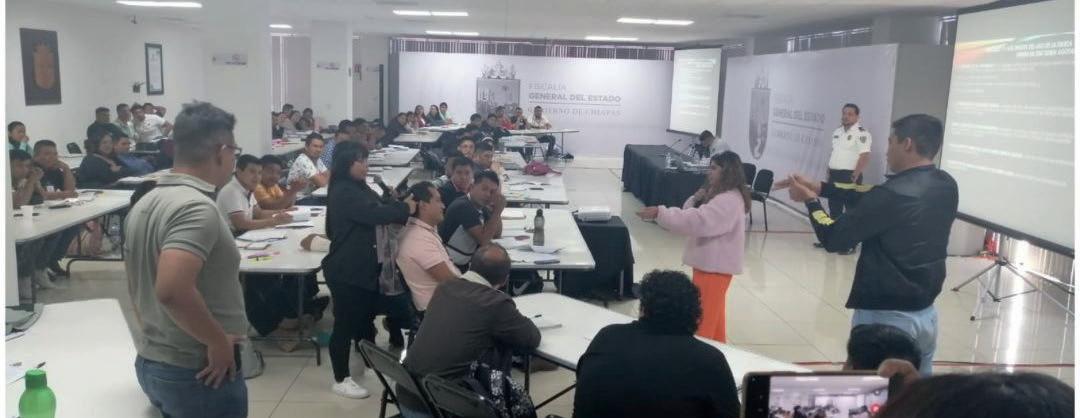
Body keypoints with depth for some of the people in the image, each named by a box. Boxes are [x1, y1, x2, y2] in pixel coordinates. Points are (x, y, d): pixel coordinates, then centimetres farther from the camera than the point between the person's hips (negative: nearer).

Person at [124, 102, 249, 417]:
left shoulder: (145, 203, 7)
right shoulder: (196, 207, -22)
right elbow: (171, 290, -34)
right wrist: (218, 342, -23)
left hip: (150, 363, 9)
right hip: (197, 373, -9)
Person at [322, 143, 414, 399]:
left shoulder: (359, 188, 13)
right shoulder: (343, 192, -19)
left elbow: (380, 204, 8)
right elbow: (374, 214, -27)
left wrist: (401, 204, -12)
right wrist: (406, 208, -18)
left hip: (364, 265, 10)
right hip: (346, 270, -10)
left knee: (366, 316, 20)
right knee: (345, 323, 0)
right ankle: (340, 380, 11)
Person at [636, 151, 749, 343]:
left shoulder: (729, 200, -23)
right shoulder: (719, 194, 12)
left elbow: (697, 221, -34)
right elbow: (692, 214, 13)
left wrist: (660, 213, -35)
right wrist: (695, 199, -9)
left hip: (716, 264, -11)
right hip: (710, 261, 11)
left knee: (703, 316, -4)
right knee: (713, 311, 23)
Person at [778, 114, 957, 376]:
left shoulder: (894, 195, -22)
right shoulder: (946, 186, 2)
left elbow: (833, 239, -15)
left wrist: (810, 200, 1)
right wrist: (821, 188, 9)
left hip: (886, 317, -7)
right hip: (926, 314, 7)